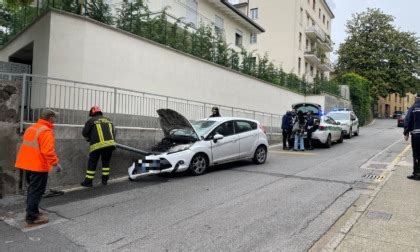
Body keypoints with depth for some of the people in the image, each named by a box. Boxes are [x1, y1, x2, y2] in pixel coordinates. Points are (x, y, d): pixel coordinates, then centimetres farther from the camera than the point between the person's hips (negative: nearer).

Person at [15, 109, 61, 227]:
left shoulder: (31, 128, 12)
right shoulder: (46, 131, -18)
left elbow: (30, 146, 18)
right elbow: (48, 151, -26)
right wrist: (56, 163, -19)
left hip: (28, 164, 10)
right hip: (38, 166, -9)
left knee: (32, 190, 21)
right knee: (36, 192, -1)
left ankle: (32, 212, 31)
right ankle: (32, 218, 5)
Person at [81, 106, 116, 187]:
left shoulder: (91, 121, 6)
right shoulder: (109, 120, 19)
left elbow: (84, 133, 8)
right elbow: (113, 133, 19)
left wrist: (89, 139, 26)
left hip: (97, 145, -4)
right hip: (110, 144, 4)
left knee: (92, 163, 9)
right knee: (106, 162, 19)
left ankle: (88, 182, 14)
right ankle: (105, 180, 23)